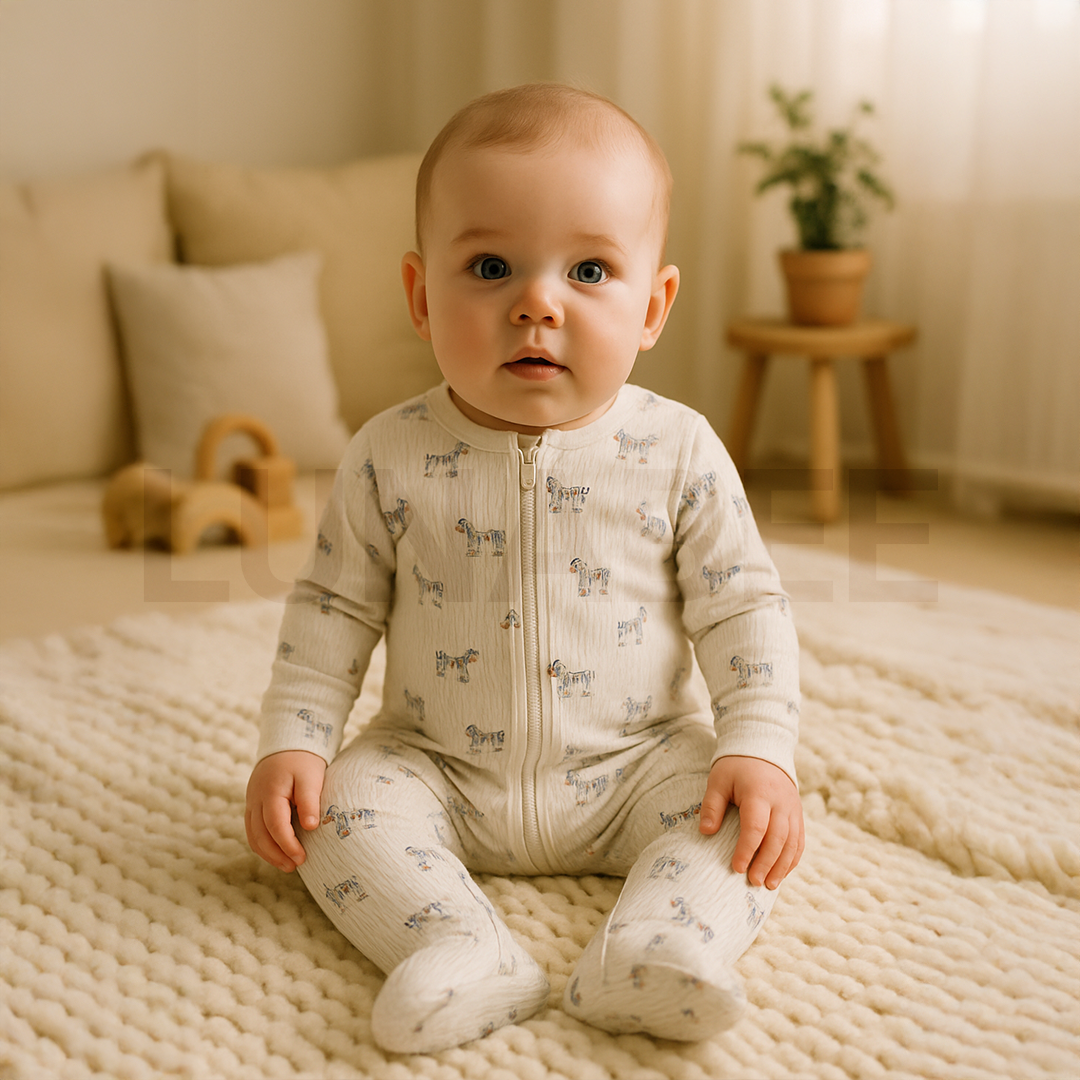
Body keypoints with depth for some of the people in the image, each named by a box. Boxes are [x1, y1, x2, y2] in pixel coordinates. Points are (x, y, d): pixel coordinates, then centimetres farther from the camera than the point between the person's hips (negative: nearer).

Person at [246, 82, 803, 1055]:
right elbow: (334, 607, 0)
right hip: (438, 771, 1)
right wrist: (292, 740, -8)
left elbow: (743, 609, -5)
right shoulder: (393, 458, -9)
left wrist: (760, 749, -16)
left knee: (743, 813, -22)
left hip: (634, 766, 0)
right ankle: (469, 955, -33)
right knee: (338, 803, -21)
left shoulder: (677, 452, -11)